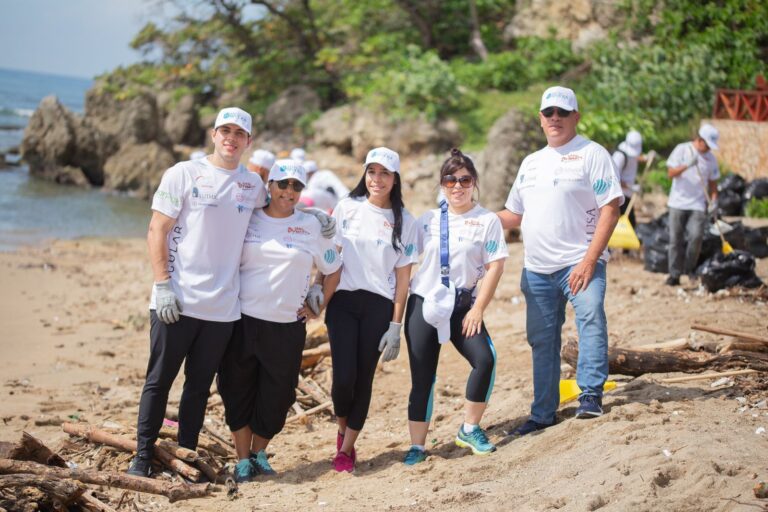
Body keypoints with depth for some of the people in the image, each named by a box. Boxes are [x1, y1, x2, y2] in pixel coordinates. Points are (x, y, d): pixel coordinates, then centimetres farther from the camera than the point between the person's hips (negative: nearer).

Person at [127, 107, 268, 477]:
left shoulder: (253, 185, 10)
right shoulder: (183, 174, -2)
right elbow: (157, 231, -4)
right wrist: (163, 285, -12)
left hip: (223, 307, 3)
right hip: (177, 302, -3)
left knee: (199, 385, 9)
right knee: (159, 380, 3)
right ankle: (143, 457, 12)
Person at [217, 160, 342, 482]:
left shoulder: (311, 226, 5)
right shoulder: (248, 220, 5)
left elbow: (333, 268, 13)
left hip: (287, 326, 0)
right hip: (243, 320, 0)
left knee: (276, 395, 3)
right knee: (238, 391, 3)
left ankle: (259, 453, 23)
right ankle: (243, 460, 13)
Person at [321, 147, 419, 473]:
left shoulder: (404, 222, 4)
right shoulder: (347, 208, 4)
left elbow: (402, 277, 4)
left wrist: (395, 326, 0)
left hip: (379, 306, 0)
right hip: (343, 301, 0)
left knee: (363, 379, 2)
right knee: (344, 377, -10)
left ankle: (347, 448, 17)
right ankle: (343, 430, 20)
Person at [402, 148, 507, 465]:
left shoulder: (487, 220, 0)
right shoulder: (427, 220, 7)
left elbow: (495, 266, -4)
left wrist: (478, 308, -10)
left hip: (463, 306, -1)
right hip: (423, 304, 1)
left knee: (485, 359, -20)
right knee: (422, 376, -1)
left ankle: (469, 430, -1)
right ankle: (417, 446, 9)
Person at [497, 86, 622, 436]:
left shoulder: (592, 154, -3)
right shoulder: (531, 163, 18)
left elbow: (610, 209, -11)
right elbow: (514, 215, 24)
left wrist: (589, 261, -19)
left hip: (579, 262, -6)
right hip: (537, 269, 6)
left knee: (590, 316, -28)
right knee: (541, 341, 10)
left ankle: (590, 395, -26)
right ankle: (542, 413, 19)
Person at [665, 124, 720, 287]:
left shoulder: (710, 158, 7)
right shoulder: (682, 150, -2)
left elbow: (713, 182, 13)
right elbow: (671, 173, -8)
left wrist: (713, 201, -1)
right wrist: (687, 165, -23)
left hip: (698, 205, 1)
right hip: (678, 203, -1)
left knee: (696, 236, -14)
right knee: (676, 239, -1)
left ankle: (690, 269, 7)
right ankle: (675, 274, 7)